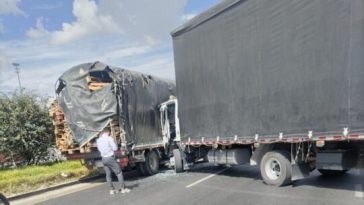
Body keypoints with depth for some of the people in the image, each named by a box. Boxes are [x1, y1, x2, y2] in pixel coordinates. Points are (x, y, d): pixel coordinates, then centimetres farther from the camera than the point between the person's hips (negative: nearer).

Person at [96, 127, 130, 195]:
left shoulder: (98, 140, 6)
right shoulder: (109, 138, -12)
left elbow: (99, 149, 17)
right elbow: (115, 148, -11)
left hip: (104, 159, 6)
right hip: (110, 158, -6)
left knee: (108, 174, 13)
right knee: (119, 172, 4)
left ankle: (112, 189, 17)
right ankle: (123, 188, 5)